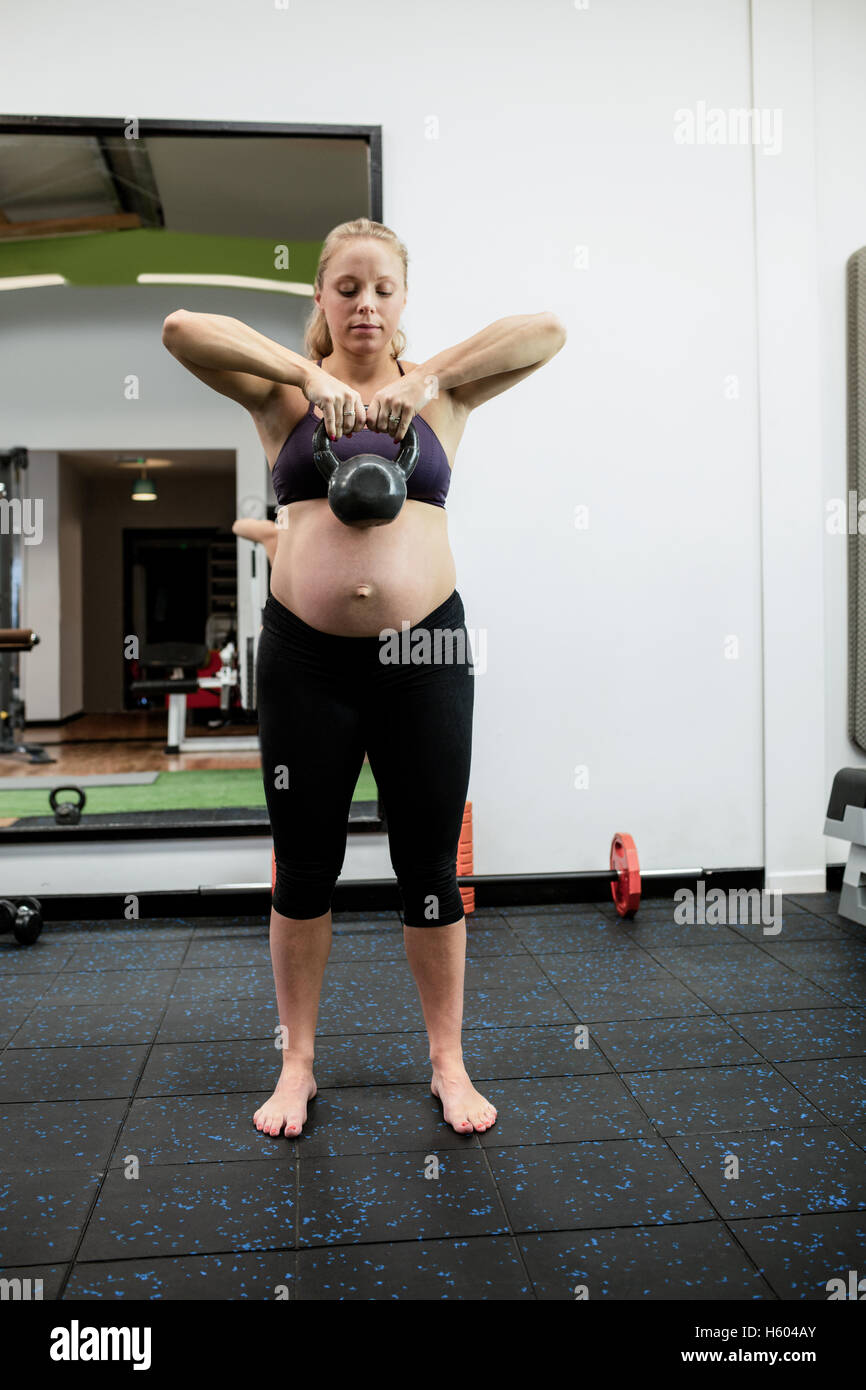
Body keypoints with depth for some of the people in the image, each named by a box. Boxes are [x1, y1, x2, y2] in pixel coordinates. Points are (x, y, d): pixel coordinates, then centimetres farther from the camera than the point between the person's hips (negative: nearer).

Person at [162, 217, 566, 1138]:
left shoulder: (441, 391, 9)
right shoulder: (285, 392, 7)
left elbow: (546, 330, -4)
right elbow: (180, 328, -7)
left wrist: (428, 378, -12)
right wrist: (307, 374, -16)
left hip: (424, 649, 0)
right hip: (305, 655, 0)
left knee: (429, 869, 9)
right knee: (303, 870, 10)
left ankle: (448, 1062, 28)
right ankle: (297, 1063, 30)